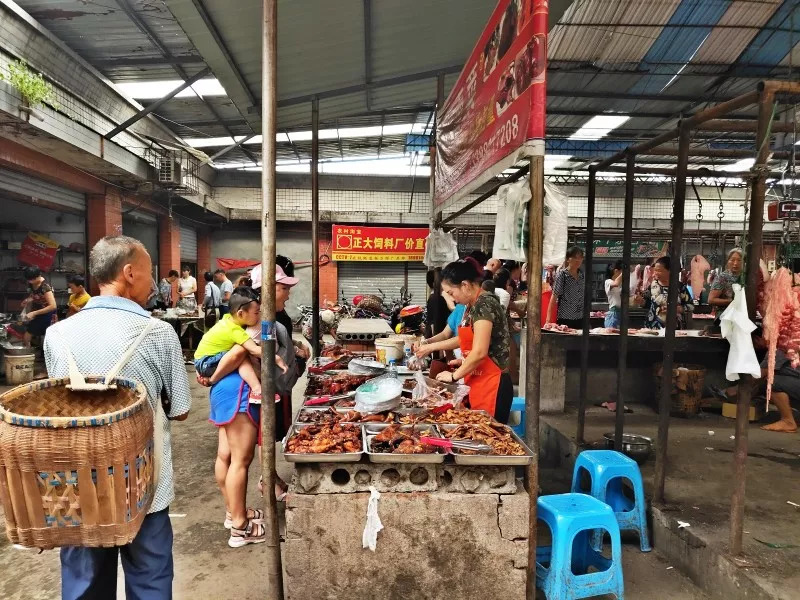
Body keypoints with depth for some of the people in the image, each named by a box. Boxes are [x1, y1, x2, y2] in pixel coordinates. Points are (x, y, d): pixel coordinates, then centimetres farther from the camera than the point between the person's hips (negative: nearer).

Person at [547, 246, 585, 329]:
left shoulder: (582, 275, 8)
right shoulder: (562, 274, -7)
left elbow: (583, 297, 16)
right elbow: (554, 297, -10)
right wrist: (548, 319, -17)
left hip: (580, 319, 5)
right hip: (565, 318, -5)